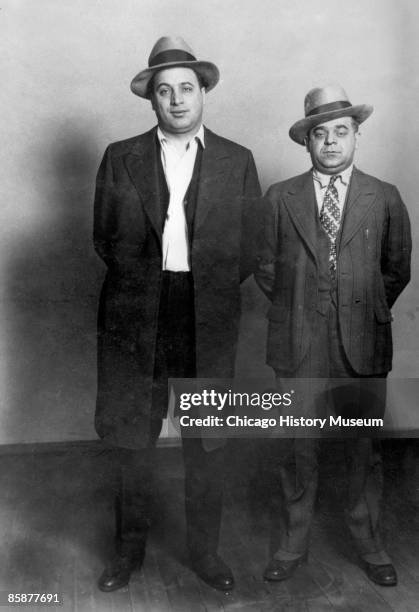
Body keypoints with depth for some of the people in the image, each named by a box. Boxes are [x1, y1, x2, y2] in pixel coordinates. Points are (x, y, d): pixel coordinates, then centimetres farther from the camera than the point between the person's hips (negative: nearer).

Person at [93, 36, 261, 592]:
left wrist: (205, 292, 0)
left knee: (207, 444, 10)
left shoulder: (238, 162, 6)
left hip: (209, 323, 0)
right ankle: (130, 547, 31)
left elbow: (248, 250, 6)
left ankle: (205, 549, 31)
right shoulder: (119, 158, 5)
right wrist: (145, 288, 0)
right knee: (131, 441, 10)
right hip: (134, 320, 0)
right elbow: (105, 241, 6)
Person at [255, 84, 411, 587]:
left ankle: (368, 543, 30)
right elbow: (266, 269, 9)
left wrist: (365, 313, 8)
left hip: (363, 345, 1)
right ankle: (291, 545, 26)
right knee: (295, 451, 8)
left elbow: (397, 270, 12)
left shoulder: (384, 198, 5)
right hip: (298, 347, 0)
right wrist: (299, 307, 5)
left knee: (364, 450, 10)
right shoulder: (280, 198, 5)